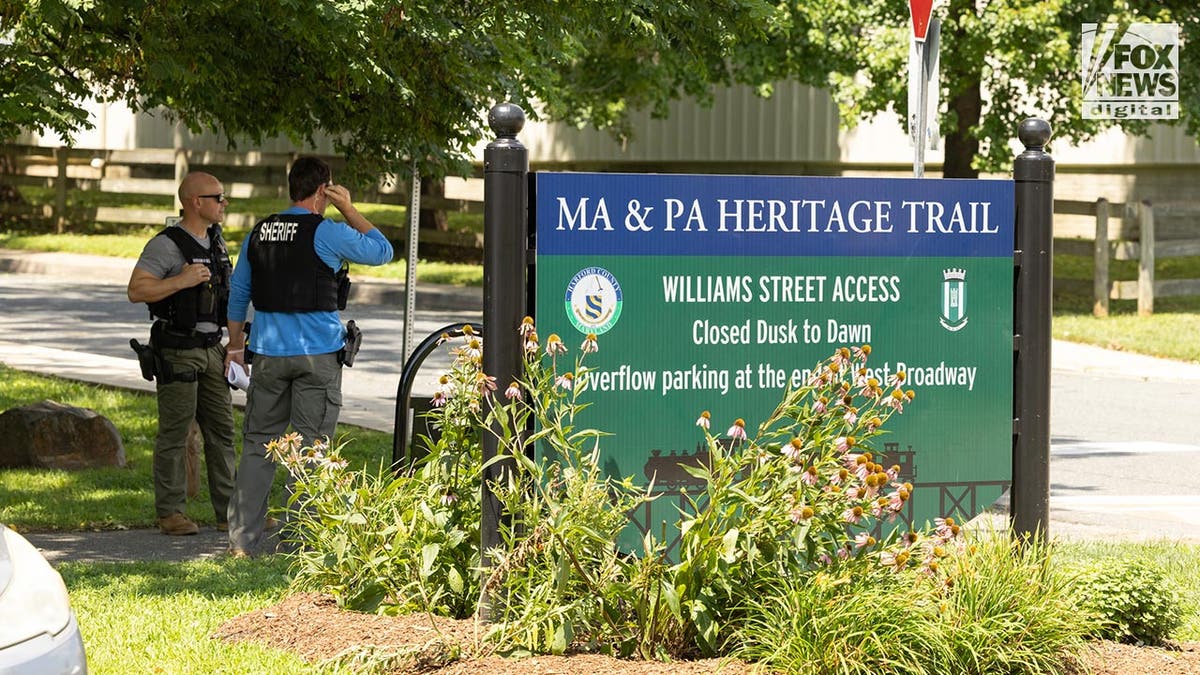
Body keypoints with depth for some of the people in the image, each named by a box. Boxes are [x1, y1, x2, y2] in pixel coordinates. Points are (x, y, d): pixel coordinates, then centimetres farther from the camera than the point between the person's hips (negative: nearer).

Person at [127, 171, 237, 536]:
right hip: (177, 351, -8)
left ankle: (229, 512, 11)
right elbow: (136, 290, -22)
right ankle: (170, 513, 2)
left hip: (210, 348, 8)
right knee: (175, 433, -4)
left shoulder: (215, 240, 12)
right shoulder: (166, 245, -13)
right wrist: (182, 281, -28)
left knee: (222, 430, 7)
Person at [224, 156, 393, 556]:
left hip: (268, 353, 4)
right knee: (310, 446, 2)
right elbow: (382, 251, 5)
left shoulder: (259, 234, 9)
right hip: (317, 354, -4)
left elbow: (238, 294, 16)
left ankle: (244, 539, 8)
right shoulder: (328, 233, -8)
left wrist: (235, 346, 25)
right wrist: (349, 210, 9)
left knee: (258, 444, 10)